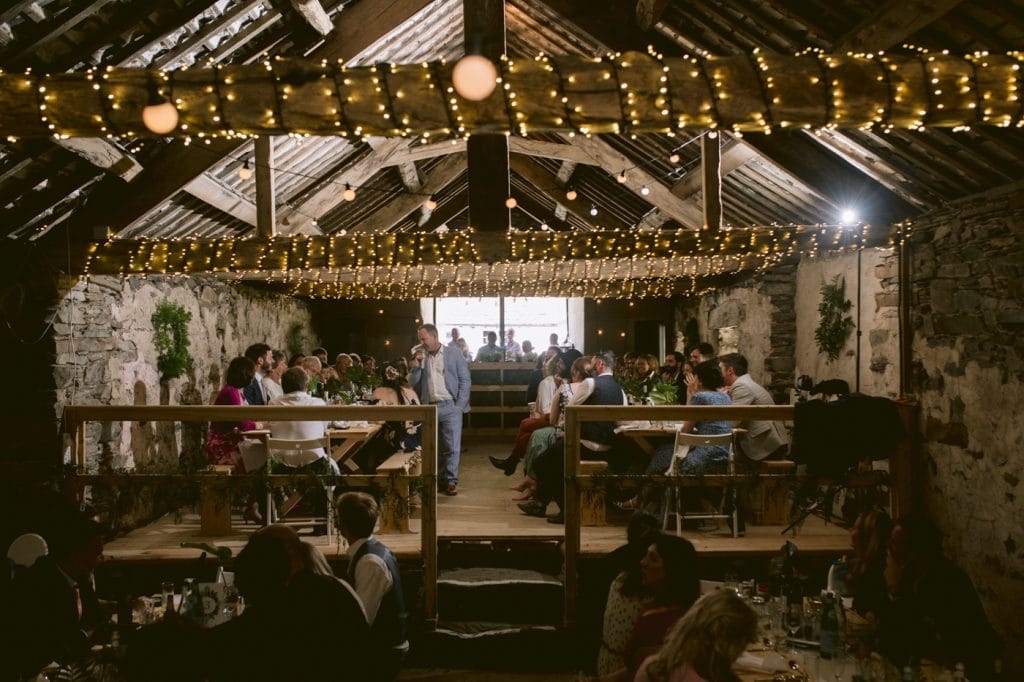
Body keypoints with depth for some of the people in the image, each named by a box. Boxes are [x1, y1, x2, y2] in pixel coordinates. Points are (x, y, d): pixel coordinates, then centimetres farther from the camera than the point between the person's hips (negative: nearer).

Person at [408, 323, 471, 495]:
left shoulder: (454, 355, 2)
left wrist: (459, 406, -7)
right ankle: (440, 480, 16)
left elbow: (465, 381, 0)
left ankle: (451, 481, 3)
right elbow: (413, 384, 9)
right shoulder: (421, 358, 12)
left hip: (450, 406, -3)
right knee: (435, 447, 7)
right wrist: (416, 366, -6)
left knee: (452, 446, -4)